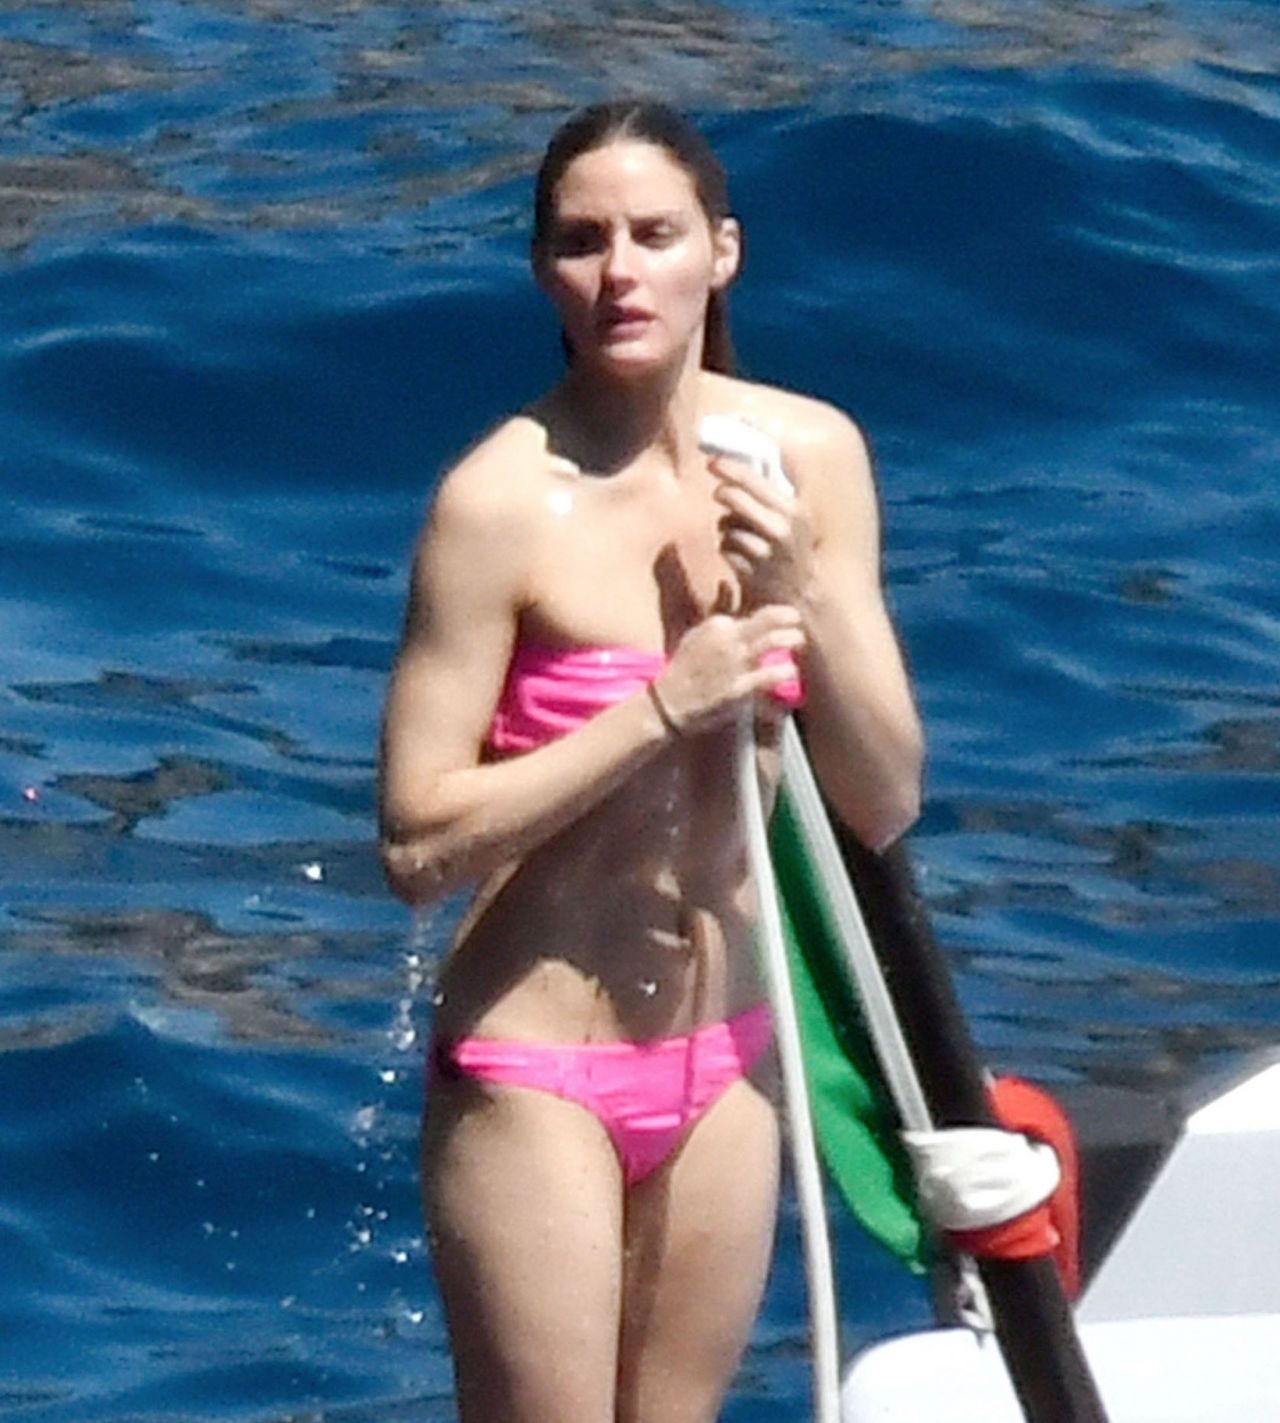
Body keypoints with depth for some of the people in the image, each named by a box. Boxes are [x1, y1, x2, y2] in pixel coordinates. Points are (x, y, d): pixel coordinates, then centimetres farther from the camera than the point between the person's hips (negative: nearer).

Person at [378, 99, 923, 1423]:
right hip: (534, 1077, -6)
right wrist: (663, 708, -24)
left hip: (722, 1062, 6)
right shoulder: (505, 500, -18)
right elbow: (419, 840, -19)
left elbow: (885, 802, -1)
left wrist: (806, 600, -16)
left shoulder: (809, 457, -3)